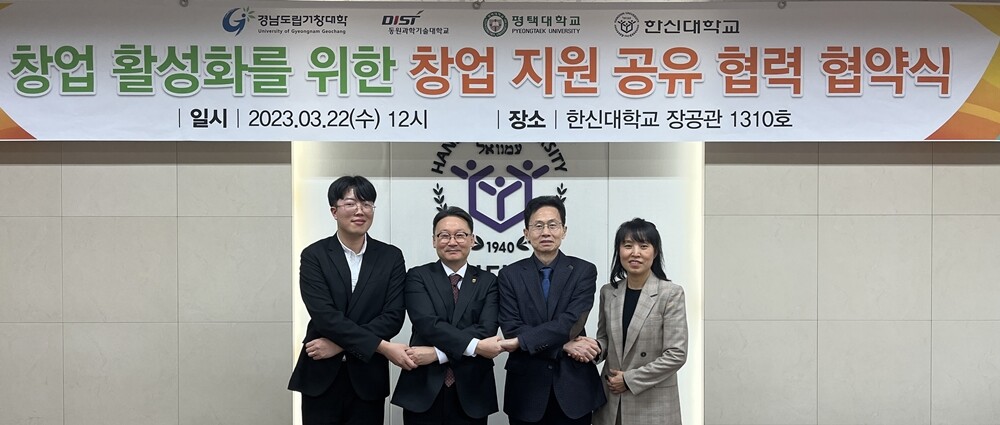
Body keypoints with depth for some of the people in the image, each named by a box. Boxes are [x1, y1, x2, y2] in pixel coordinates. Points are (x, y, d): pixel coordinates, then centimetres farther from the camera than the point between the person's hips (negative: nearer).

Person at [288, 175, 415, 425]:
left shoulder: (391, 257, 4)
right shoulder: (314, 255, -2)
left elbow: (393, 317, -5)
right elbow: (325, 316, -14)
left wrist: (339, 344, -14)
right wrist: (382, 347, -19)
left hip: (368, 378, 1)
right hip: (321, 377, -1)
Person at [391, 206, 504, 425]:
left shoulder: (488, 281, 6)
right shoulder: (418, 276, 2)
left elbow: (486, 331, -9)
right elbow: (428, 324, -13)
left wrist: (438, 353, -18)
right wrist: (474, 346, -22)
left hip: (471, 393, 1)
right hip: (423, 390, -1)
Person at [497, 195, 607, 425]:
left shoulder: (583, 271, 1)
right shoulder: (510, 275, 4)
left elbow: (571, 322, -12)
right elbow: (511, 328, -6)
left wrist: (520, 341, -19)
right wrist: (563, 346, -15)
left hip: (573, 387, 0)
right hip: (526, 390, 1)